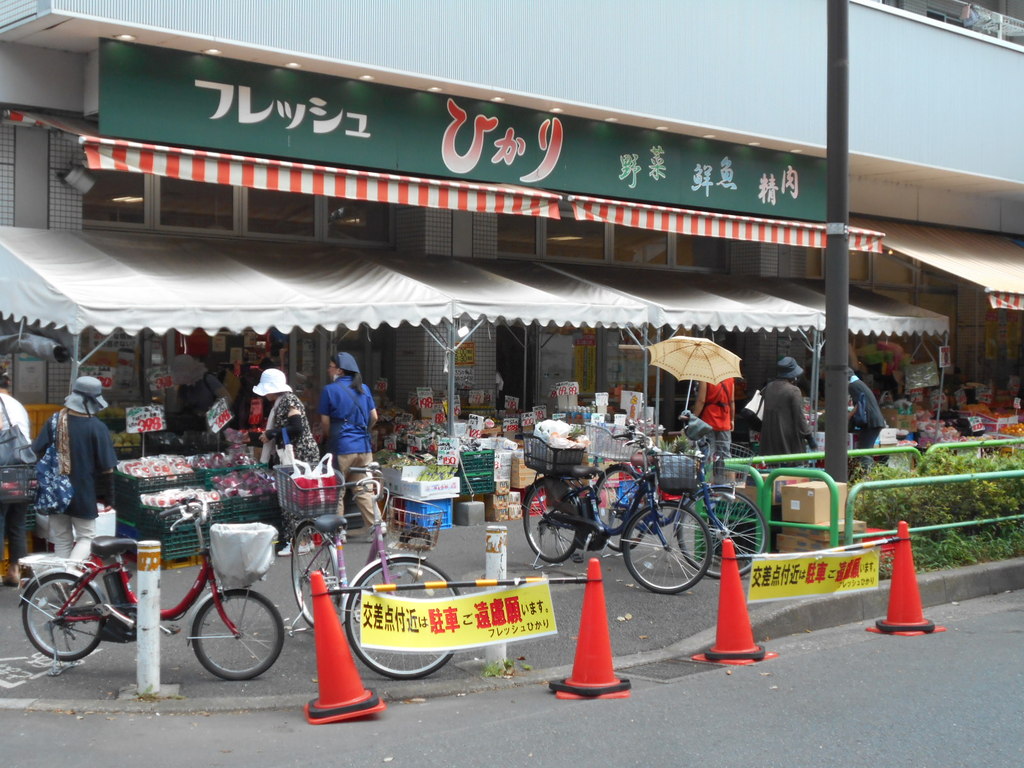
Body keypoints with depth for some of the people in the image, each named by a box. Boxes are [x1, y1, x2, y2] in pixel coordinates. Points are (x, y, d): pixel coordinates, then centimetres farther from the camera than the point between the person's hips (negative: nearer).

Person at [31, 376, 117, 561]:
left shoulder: (54, 421, -1)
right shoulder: (97, 428, -12)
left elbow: (36, 454, 1)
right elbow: (107, 468, -10)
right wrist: (109, 497, 1)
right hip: (83, 496, -4)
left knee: (62, 539, 15)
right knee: (86, 537, 8)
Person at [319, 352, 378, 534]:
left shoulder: (329, 390, -6)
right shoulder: (363, 388, 8)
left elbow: (325, 423, -4)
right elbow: (374, 417, 11)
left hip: (341, 447, -5)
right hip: (364, 446, 5)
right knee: (363, 490, 11)